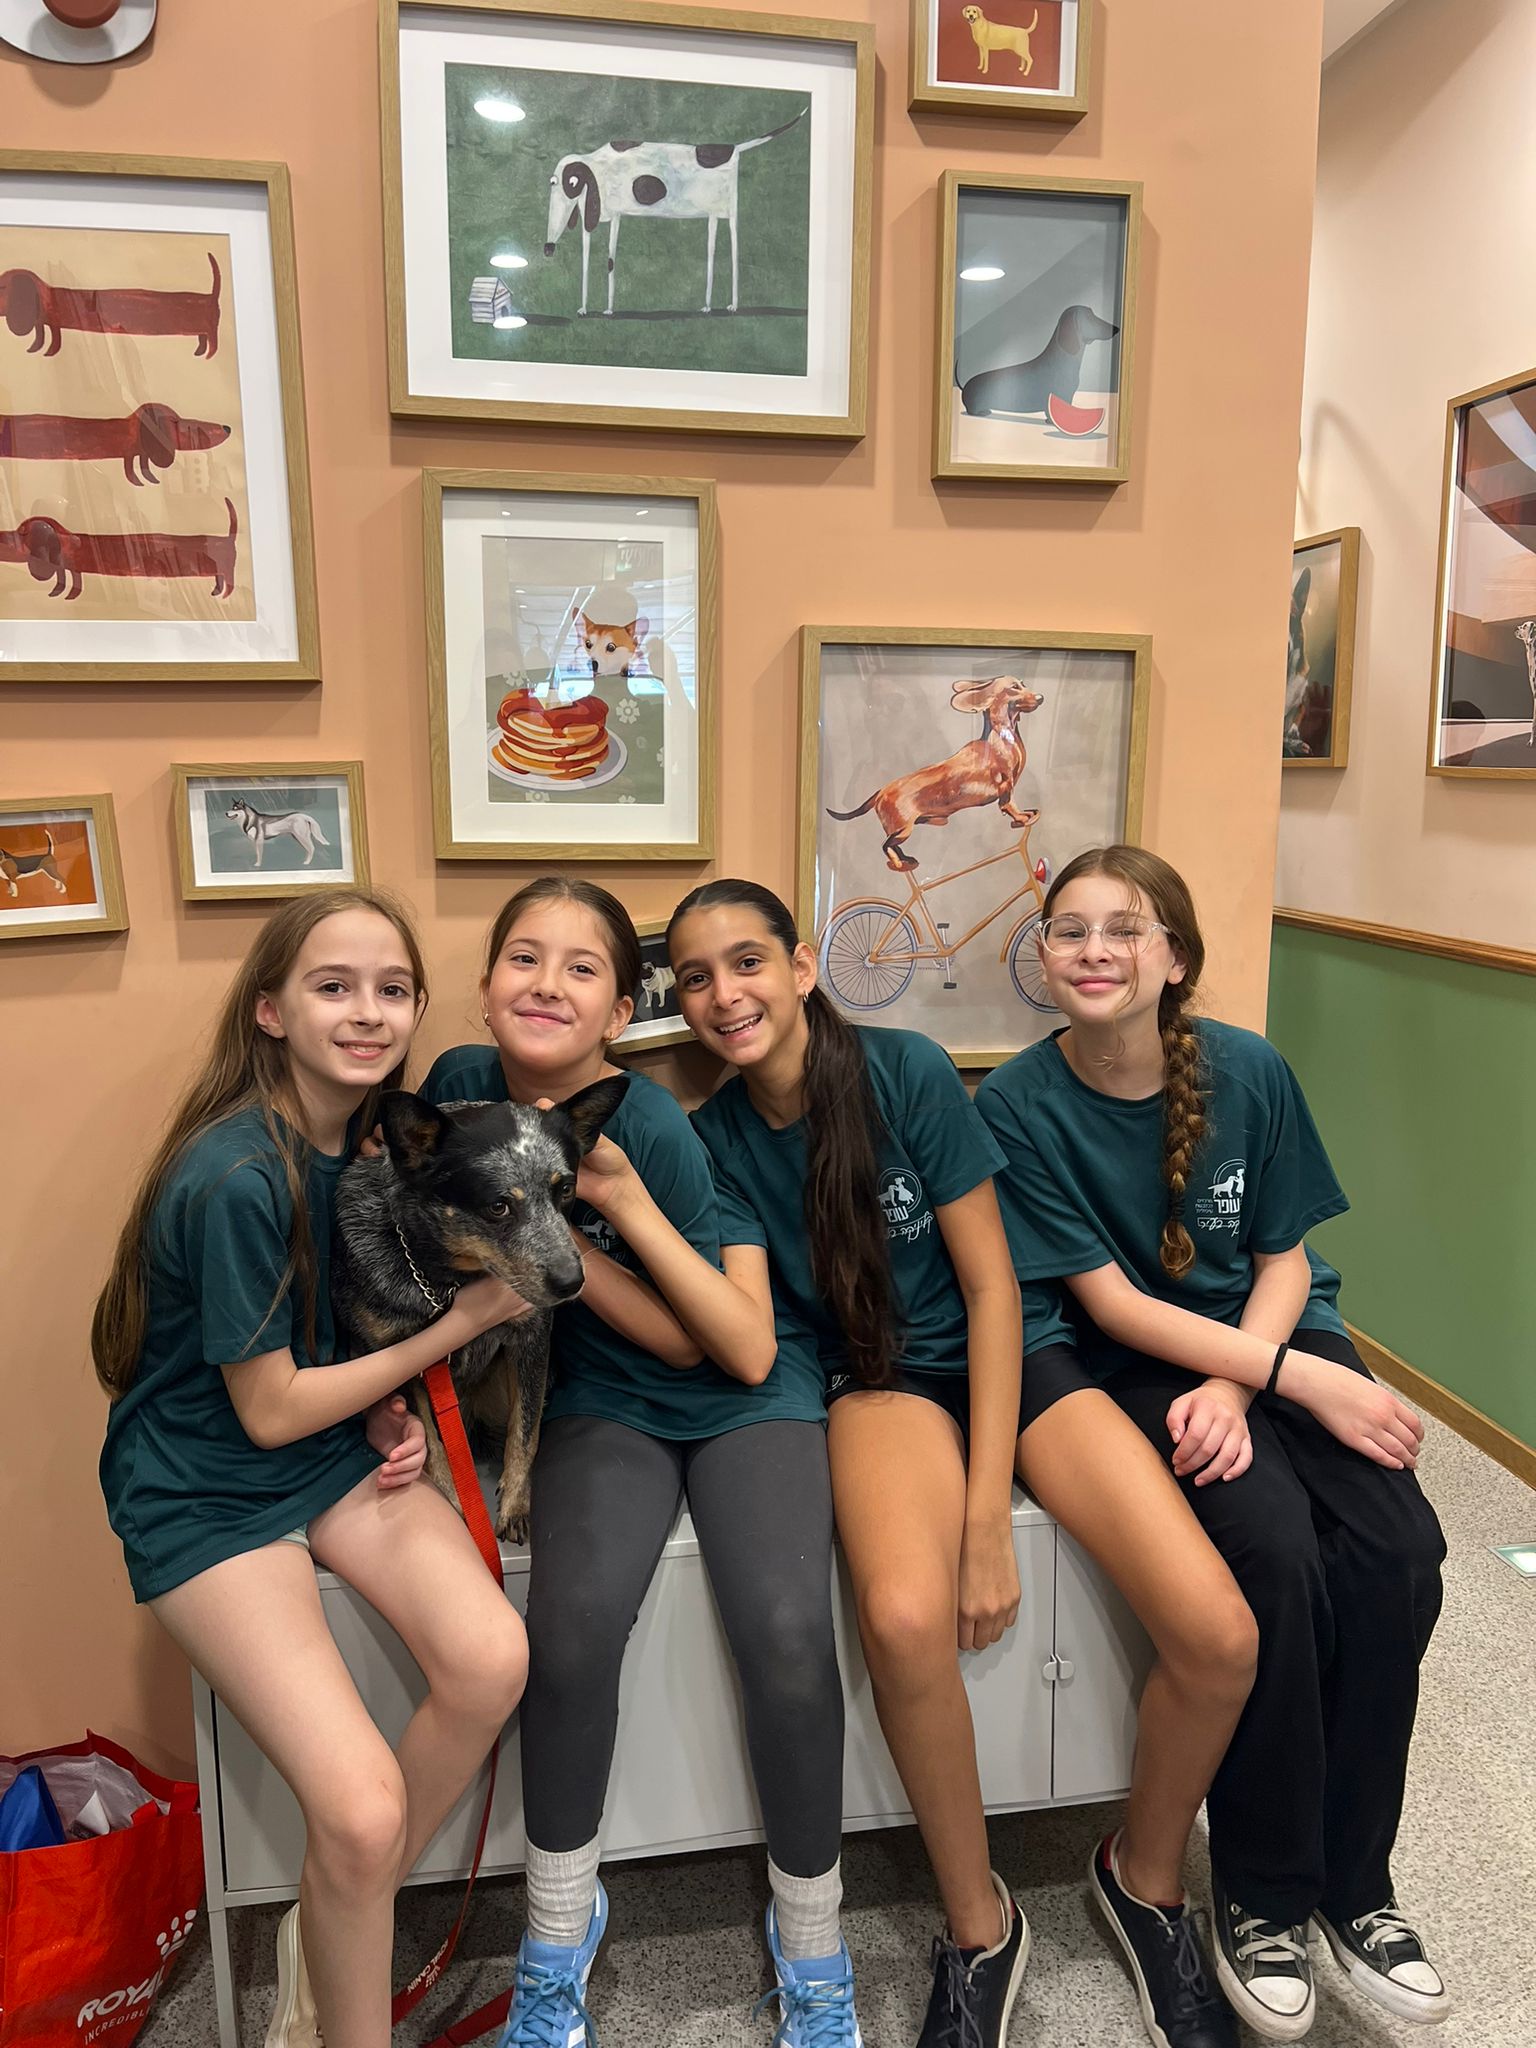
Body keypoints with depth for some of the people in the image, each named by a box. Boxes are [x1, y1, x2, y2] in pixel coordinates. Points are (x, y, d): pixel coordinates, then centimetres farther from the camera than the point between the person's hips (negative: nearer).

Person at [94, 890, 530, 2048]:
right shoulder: (238, 1178, -24)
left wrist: (390, 1414, -5)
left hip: (334, 1448, 6)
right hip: (205, 1489, -6)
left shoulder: (379, 1134, -2)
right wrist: (460, 1322, -13)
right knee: (362, 1810, -20)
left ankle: (336, 1933, 8)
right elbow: (269, 1411, -17)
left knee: (492, 1659, -20)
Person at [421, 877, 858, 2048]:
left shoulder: (654, 1125, -20)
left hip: (744, 1400, -2)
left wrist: (619, 1205, -28)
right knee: (573, 1625, -25)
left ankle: (812, 1945, 5)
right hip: (604, 1404, 3)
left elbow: (717, 1348, -18)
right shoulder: (463, 1084, -8)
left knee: (789, 1636, -24)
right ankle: (560, 1929, 5)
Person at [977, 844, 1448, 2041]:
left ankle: (1353, 1876, 3)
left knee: (1398, 1547, -20)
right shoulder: (1023, 1107, -14)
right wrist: (1303, 1383, -18)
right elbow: (1113, 1303, -13)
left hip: (1276, 1339, 3)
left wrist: (1236, 1385, -15)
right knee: (1276, 1549, -27)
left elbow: (1284, 1260, 2)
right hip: (1140, 1363, -3)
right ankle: (1261, 1890, -3)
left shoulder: (1250, 1072, -6)